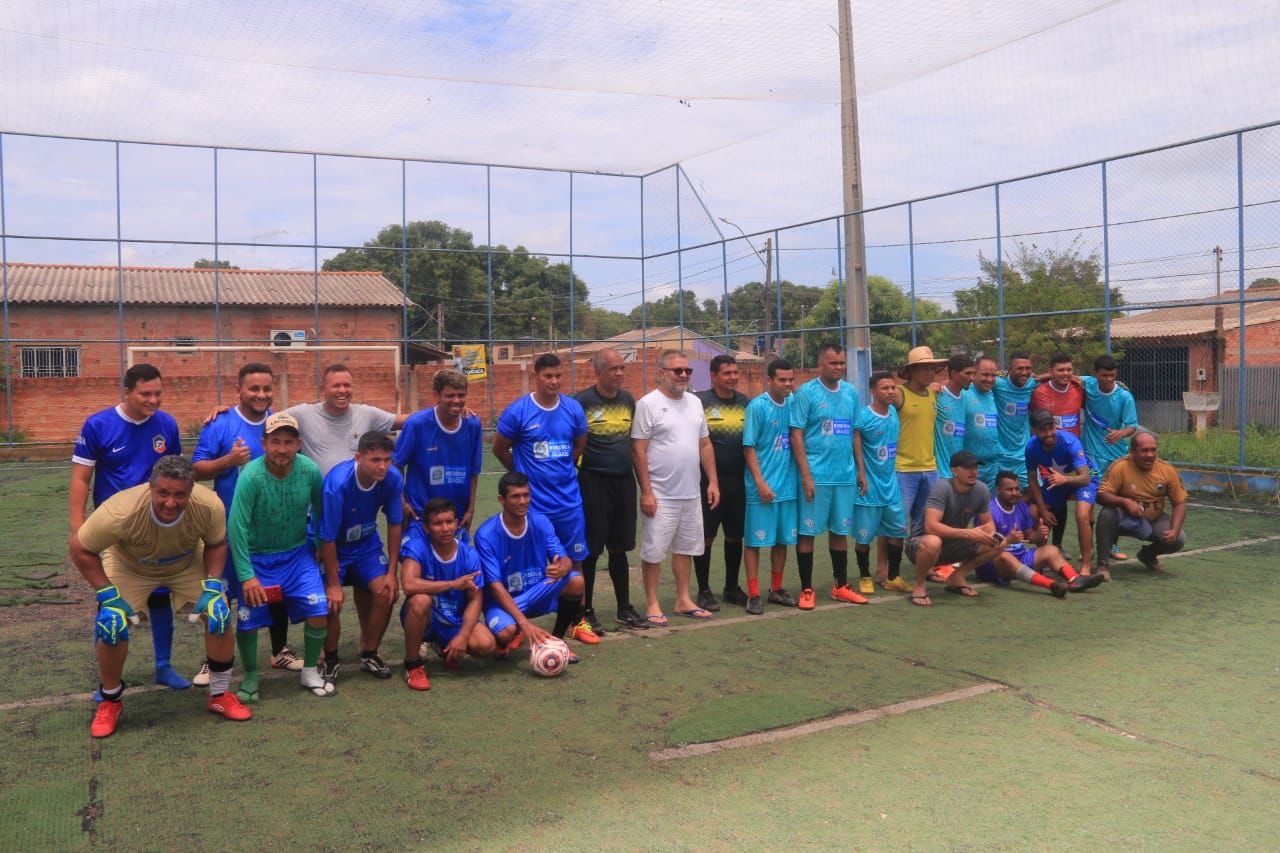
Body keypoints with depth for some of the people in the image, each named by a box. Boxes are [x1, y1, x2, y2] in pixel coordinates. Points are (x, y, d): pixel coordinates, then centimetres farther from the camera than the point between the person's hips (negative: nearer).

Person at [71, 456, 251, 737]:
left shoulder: (210, 506, -34)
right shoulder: (122, 511, -40)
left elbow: (216, 544, -13)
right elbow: (80, 549, -24)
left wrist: (212, 589, -23)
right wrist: (109, 597, -26)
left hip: (188, 564, 2)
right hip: (128, 566, -2)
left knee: (220, 614, -10)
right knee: (112, 626, -19)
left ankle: (220, 695, 11)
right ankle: (110, 701, 10)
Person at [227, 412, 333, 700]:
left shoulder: (310, 470, -15)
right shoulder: (251, 476, -25)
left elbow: (320, 510, 3)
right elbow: (236, 527, -24)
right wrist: (246, 576, -24)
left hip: (297, 553, 2)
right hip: (257, 557, -2)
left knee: (319, 612, -9)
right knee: (247, 620, -5)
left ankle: (310, 672, 15)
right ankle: (251, 676, 23)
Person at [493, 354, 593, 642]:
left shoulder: (574, 409, 1)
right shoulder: (517, 411, -9)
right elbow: (500, 448, 3)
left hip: (568, 499, 3)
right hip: (532, 502, -3)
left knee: (575, 561, 9)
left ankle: (578, 622, 21)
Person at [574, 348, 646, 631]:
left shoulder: (628, 400, 9)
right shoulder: (582, 401, -8)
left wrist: (642, 478, 15)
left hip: (624, 481, 5)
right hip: (593, 482, -5)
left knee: (620, 549, 13)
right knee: (590, 551, 2)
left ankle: (624, 608, 23)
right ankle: (586, 610, 14)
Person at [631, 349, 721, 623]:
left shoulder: (695, 402, 10)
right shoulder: (648, 404, -10)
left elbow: (705, 444, 15)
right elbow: (638, 451, -13)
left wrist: (713, 481, 9)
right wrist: (646, 492, -16)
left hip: (691, 493, 7)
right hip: (661, 495, -7)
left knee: (686, 548, 14)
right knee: (654, 551, 1)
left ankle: (683, 601, 26)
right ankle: (652, 604, 13)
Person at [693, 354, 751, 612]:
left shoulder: (746, 403, 9)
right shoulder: (700, 401, -7)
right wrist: (707, 480, -9)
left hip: (739, 480, 5)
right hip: (708, 480, -5)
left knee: (735, 535, 13)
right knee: (705, 537, 2)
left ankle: (732, 587, 27)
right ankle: (704, 591, 13)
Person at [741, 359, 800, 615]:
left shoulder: (793, 404, 5)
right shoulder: (757, 406, -10)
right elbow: (749, 448, -10)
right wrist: (761, 483, -14)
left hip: (787, 485, 6)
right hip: (762, 487, -5)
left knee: (782, 539, 13)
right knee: (756, 540, 1)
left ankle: (776, 589, 25)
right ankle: (753, 594, 8)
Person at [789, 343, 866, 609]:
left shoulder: (851, 392, 9)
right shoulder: (806, 392, -6)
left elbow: (855, 433, 15)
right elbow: (796, 435, -8)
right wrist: (806, 475, -13)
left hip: (845, 475, 5)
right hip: (816, 475, -5)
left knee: (840, 531, 13)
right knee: (807, 532, 1)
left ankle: (841, 586, 24)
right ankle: (806, 589, 11)